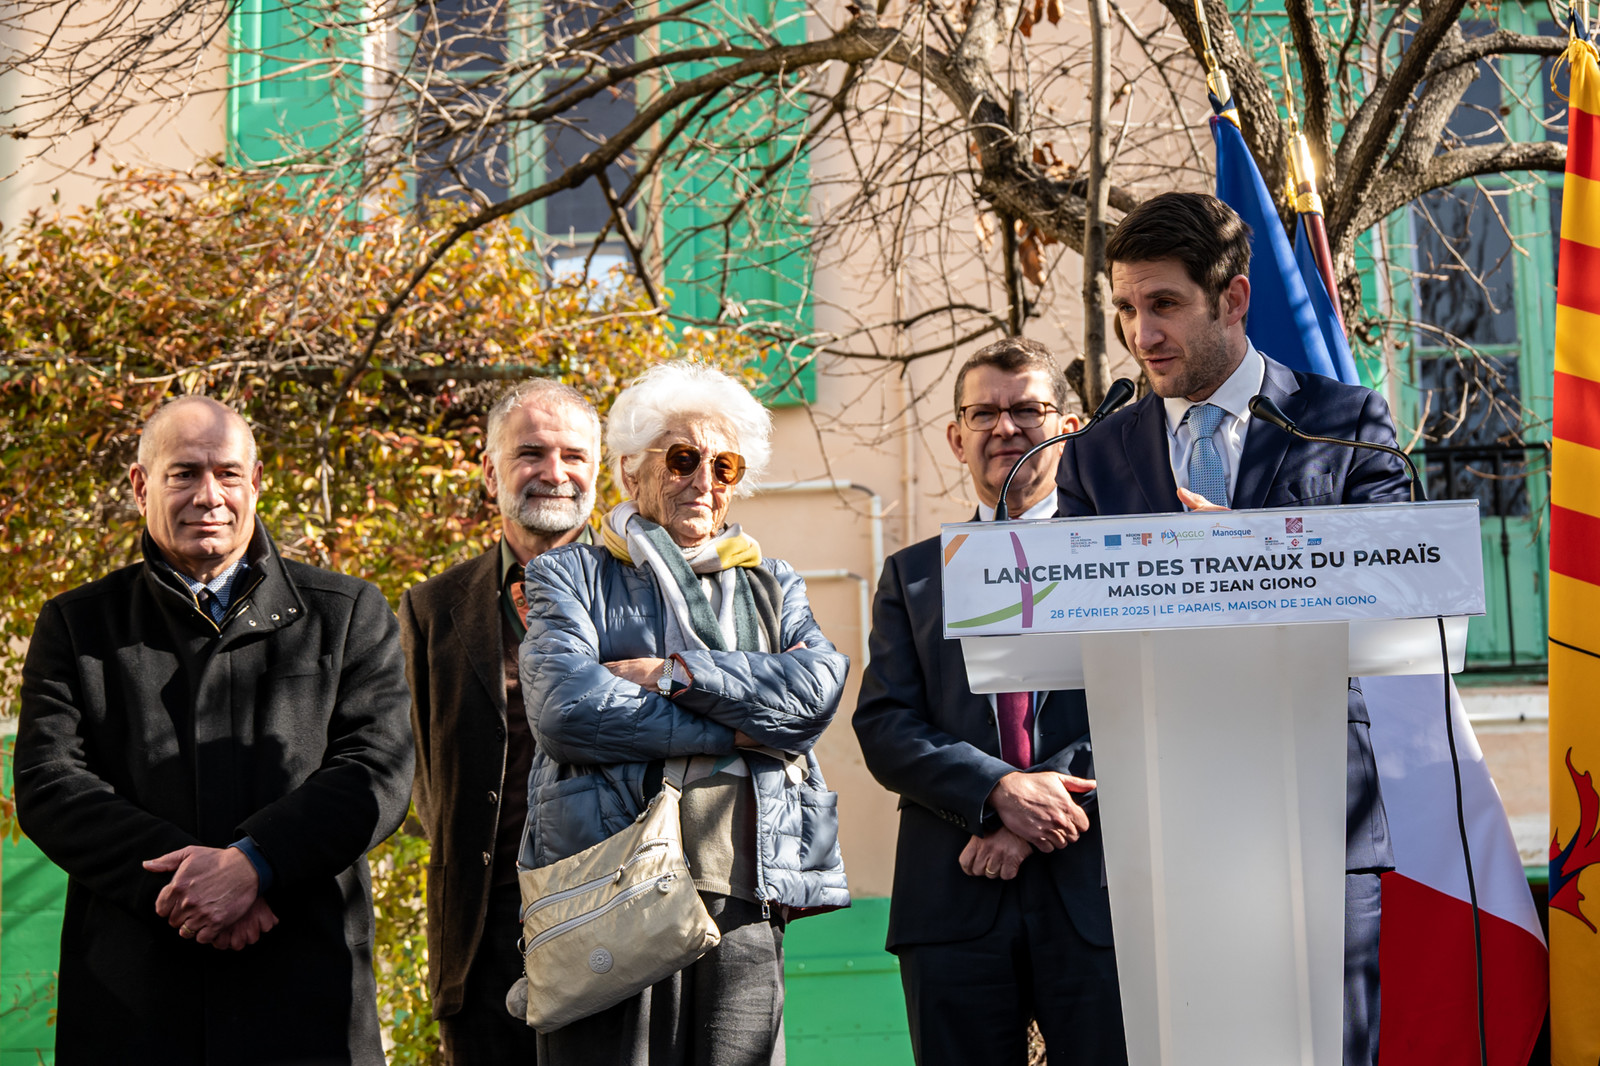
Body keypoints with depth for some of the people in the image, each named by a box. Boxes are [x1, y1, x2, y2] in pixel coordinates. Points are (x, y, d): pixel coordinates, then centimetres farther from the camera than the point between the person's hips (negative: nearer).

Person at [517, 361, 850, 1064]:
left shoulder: (774, 587, 22)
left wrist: (673, 672, -6)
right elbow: (563, 710, -8)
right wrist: (740, 725, -4)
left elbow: (817, 690, 1)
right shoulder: (572, 577, 12)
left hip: (744, 901, 3)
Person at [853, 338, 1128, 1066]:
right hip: (956, 899, 2)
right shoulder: (912, 575, 16)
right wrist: (999, 791, -13)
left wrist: (1041, 817, -12)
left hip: (1097, 894, -1)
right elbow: (884, 727, 4)